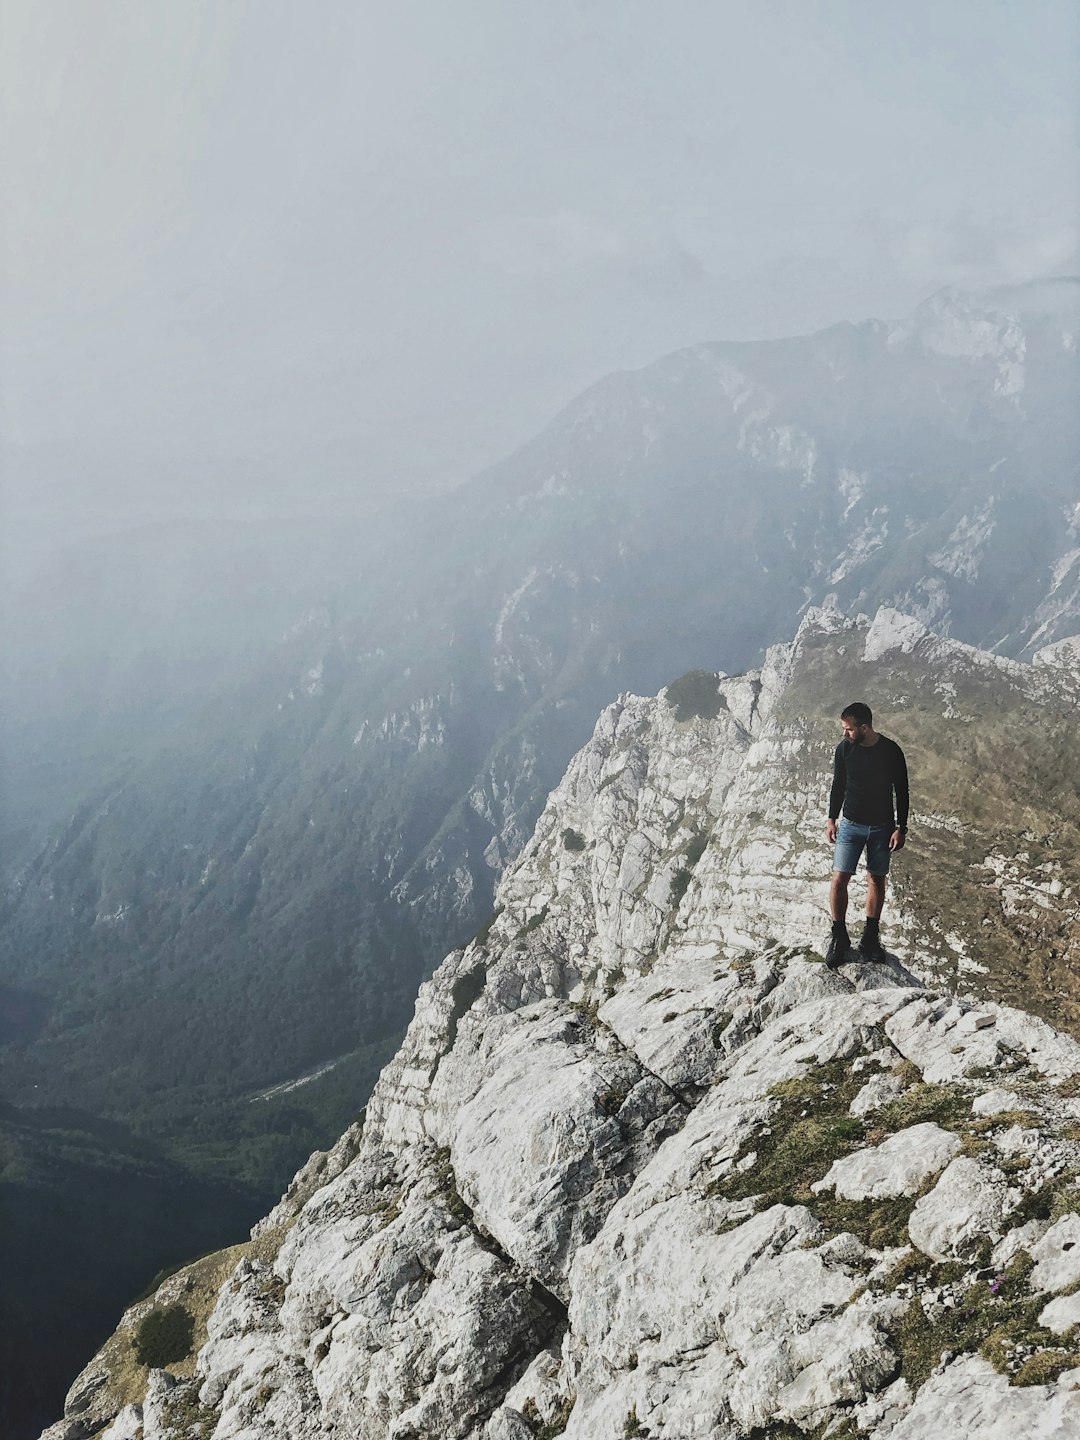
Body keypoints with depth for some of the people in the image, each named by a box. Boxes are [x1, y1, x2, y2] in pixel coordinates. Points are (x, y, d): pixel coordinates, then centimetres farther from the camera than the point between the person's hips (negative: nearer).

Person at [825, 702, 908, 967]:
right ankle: (839, 938, 5)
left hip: (882, 827, -1)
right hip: (851, 825, 1)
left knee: (876, 880, 8)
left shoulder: (891, 751, -13)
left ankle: (870, 939, 20)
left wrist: (901, 828, -6)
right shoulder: (844, 749, -7)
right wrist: (832, 819, 5)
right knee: (839, 879, -7)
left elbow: (901, 791, -5)